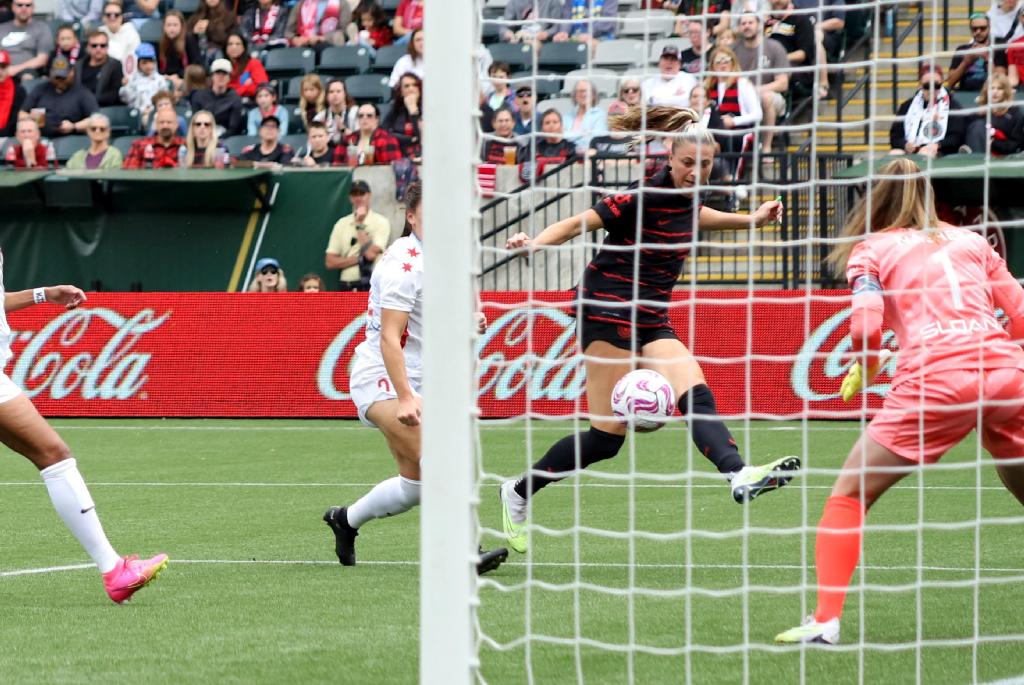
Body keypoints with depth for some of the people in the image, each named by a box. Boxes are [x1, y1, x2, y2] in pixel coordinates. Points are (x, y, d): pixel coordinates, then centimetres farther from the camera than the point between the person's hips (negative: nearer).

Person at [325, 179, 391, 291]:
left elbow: (371, 254, -13)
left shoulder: (381, 222, 0)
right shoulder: (341, 224, 11)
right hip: (347, 287, 4)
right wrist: (358, 258, -7)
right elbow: (330, 262, 6)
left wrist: (360, 225, -4)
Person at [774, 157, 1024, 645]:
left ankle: (825, 619, -4)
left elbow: (866, 329, -2)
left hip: (934, 377, -3)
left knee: (848, 496, 8)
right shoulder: (971, 241, 24)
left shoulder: (870, 249, 14)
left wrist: (863, 372, 17)